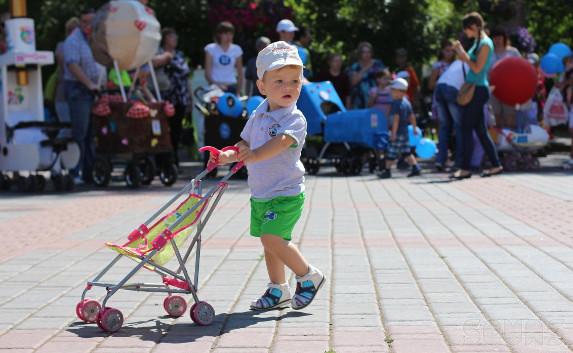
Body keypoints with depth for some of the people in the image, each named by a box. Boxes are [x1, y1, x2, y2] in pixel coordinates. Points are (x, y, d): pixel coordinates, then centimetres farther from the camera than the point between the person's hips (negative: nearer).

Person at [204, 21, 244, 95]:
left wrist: (238, 92, 2)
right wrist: (216, 84, -17)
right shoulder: (211, 49, 2)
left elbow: (240, 74, 10)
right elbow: (207, 73, -1)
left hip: (232, 88, 2)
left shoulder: (237, 50, 8)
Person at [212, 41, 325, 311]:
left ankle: (308, 276, 1)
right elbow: (245, 143, 15)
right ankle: (278, 290, 28)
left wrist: (252, 155, -47)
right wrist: (230, 155, -7)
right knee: (269, 241, 14)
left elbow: (281, 141, -32)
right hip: (260, 194, 7)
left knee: (271, 237, -19)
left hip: (286, 194, -7)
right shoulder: (258, 115, 8)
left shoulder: (295, 119, -14)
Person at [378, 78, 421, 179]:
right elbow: (412, 117, 15)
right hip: (405, 131, 9)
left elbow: (396, 118, -22)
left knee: (392, 152, 0)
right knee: (406, 151, 14)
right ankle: (415, 168, 8)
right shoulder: (407, 102, 10)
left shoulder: (396, 103, -16)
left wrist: (394, 132, -22)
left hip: (398, 132, -9)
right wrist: (414, 128, 24)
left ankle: (387, 170, 6)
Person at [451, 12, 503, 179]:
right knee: (480, 129, 10)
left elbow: (477, 68, -18)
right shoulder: (478, 42, 15)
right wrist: (461, 52, 8)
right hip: (474, 89, 10)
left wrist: (463, 54, -11)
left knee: (466, 128, -8)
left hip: (478, 90, -10)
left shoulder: (485, 43, -13)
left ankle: (465, 168, -6)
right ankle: (496, 165, 14)